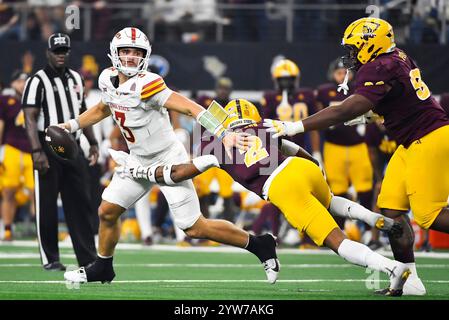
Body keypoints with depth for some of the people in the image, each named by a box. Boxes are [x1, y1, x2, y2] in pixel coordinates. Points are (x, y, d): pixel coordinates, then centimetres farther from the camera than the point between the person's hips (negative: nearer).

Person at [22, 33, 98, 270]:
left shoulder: (75, 79, 14)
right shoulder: (38, 81, -7)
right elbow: (30, 118, -14)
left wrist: (93, 143, 17)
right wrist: (37, 151, -23)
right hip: (48, 148, -6)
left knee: (80, 203, 5)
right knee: (47, 205, -2)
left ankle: (88, 257, 8)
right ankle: (50, 258, 4)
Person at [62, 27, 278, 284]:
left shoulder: (145, 84, -25)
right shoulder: (108, 79, -1)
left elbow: (189, 107, -31)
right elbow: (104, 109, 23)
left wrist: (223, 133, -40)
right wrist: (71, 126, 17)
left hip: (168, 160, -7)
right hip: (139, 161, 7)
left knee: (195, 229, -6)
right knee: (107, 212, 9)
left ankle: (261, 246, 7)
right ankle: (102, 268, 31)